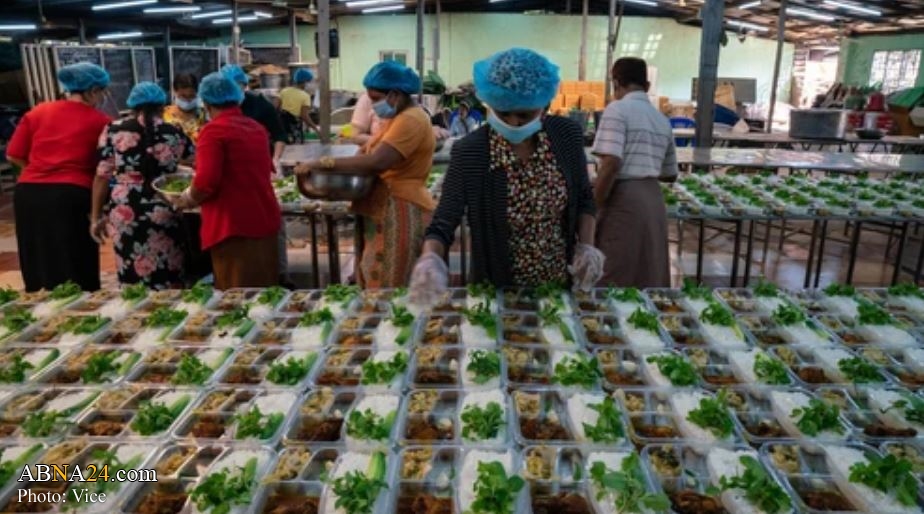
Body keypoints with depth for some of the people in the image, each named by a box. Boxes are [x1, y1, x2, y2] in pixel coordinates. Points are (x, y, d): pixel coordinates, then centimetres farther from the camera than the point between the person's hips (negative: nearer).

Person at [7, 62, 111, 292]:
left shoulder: (37, 112, 10)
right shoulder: (100, 121, 0)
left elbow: (14, 155, 12)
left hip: (28, 193, 5)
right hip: (71, 196, -4)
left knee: (38, 269, 16)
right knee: (75, 273, 3)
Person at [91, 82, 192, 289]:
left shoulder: (114, 130, 5)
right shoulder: (174, 133, 5)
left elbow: (102, 175, 3)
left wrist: (97, 216, 9)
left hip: (125, 213, 1)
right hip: (164, 212, 0)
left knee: (131, 278, 8)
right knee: (168, 280, 8)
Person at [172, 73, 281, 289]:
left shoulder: (214, 130, -11)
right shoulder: (257, 128, 11)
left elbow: (206, 182, -20)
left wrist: (187, 199, 0)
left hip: (233, 225, -7)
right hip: (264, 220, 7)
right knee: (262, 287, 17)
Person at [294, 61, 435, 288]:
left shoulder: (410, 120, -16)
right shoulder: (397, 117, 18)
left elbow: (376, 162, -27)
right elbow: (370, 153, 14)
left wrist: (323, 163, -24)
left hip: (402, 213, -10)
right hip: (385, 211, 10)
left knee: (388, 291, -5)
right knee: (373, 283, 11)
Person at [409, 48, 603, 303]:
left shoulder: (567, 135, -10)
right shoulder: (468, 153, -20)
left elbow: (584, 199, 4)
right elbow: (443, 225, -22)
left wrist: (586, 245, -10)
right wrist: (430, 260, -42)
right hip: (498, 290, -3)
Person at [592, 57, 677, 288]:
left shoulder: (617, 109, -6)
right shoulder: (662, 120, 16)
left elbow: (611, 165, -18)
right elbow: (670, 174, 22)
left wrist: (593, 208, -10)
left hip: (624, 199, -8)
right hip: (653, 199, 8)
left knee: (614, 281, 0)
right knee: (649, 277, 15)